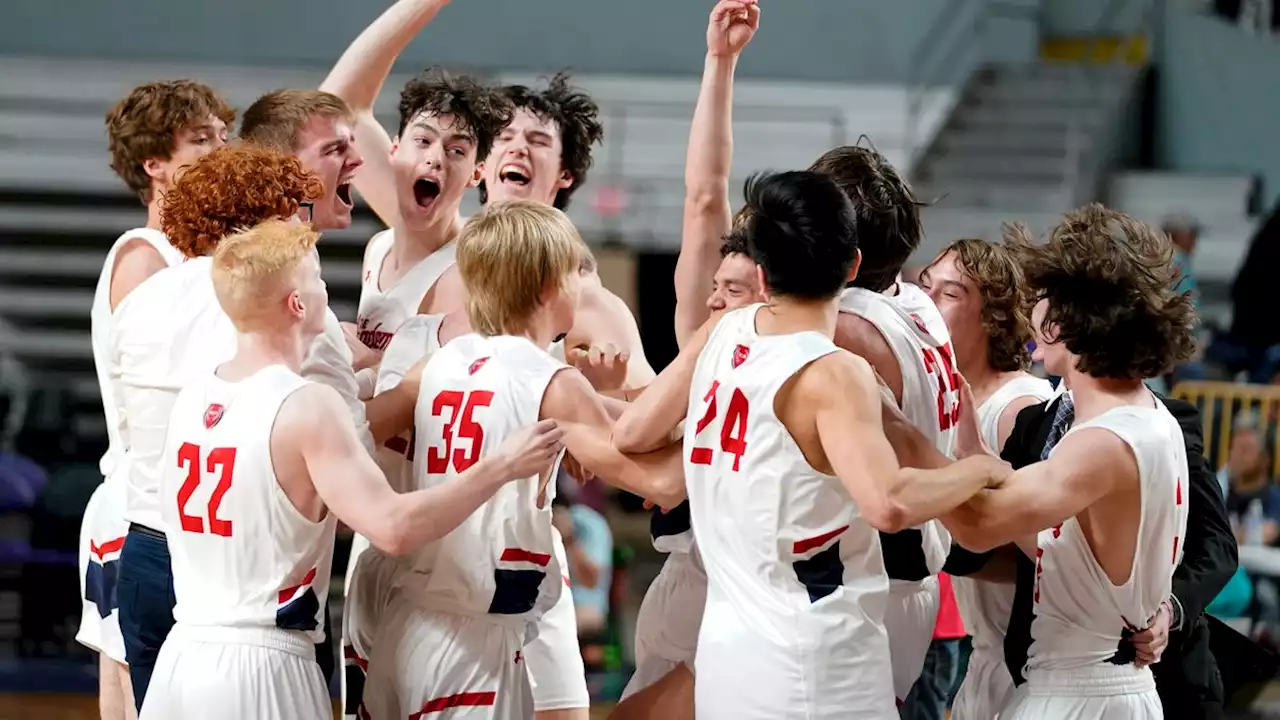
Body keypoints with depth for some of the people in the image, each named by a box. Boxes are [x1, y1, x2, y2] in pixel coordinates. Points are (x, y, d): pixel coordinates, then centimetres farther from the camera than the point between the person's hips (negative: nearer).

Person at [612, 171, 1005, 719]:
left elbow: (631, 434, 13)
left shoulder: (723, 333, 5)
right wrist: (979, 469, -11)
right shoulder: (831, 376, -15)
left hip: (724, 648, 7)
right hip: (812, 665, -7)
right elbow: (888, 504, -28)